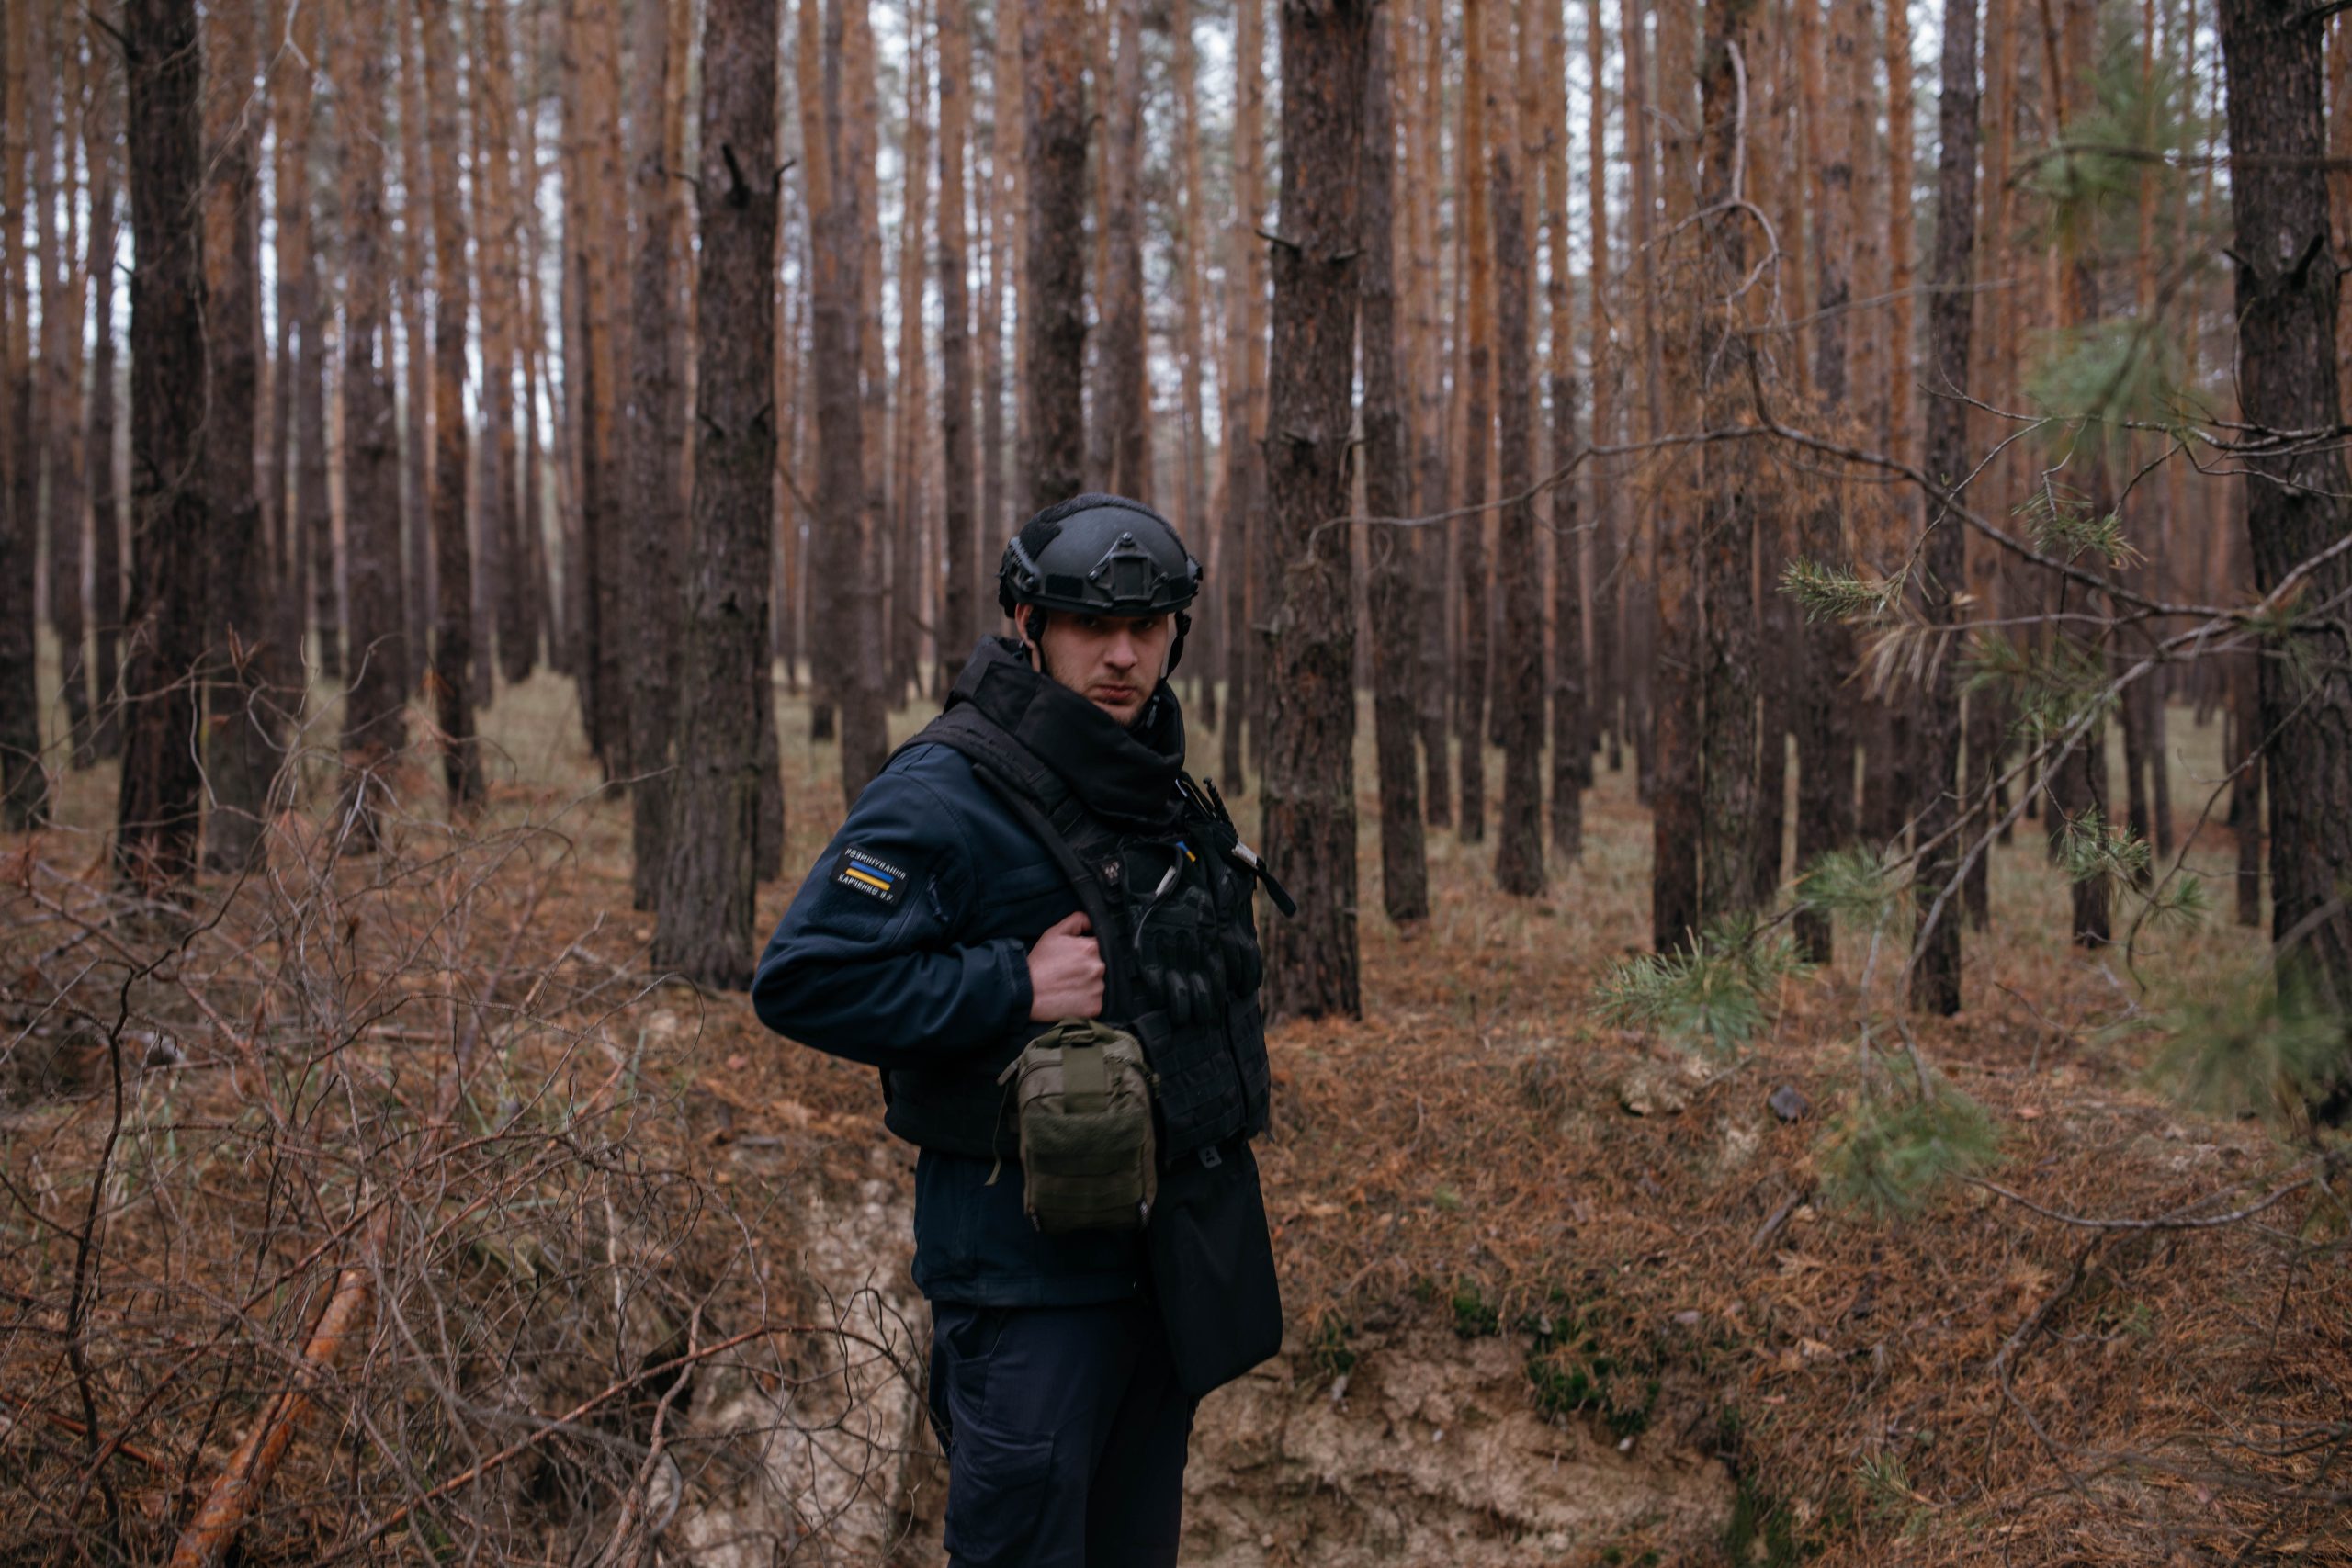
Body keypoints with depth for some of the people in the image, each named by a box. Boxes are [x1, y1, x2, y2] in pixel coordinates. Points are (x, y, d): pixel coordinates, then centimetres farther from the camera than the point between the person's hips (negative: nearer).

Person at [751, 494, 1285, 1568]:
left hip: (1173, 1257, 8)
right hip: (1030, 1267, -8)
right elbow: (801, 981, -25)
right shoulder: (944, 794, -17)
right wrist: (1017, 989, -26)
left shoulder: (1162, 794, 10)